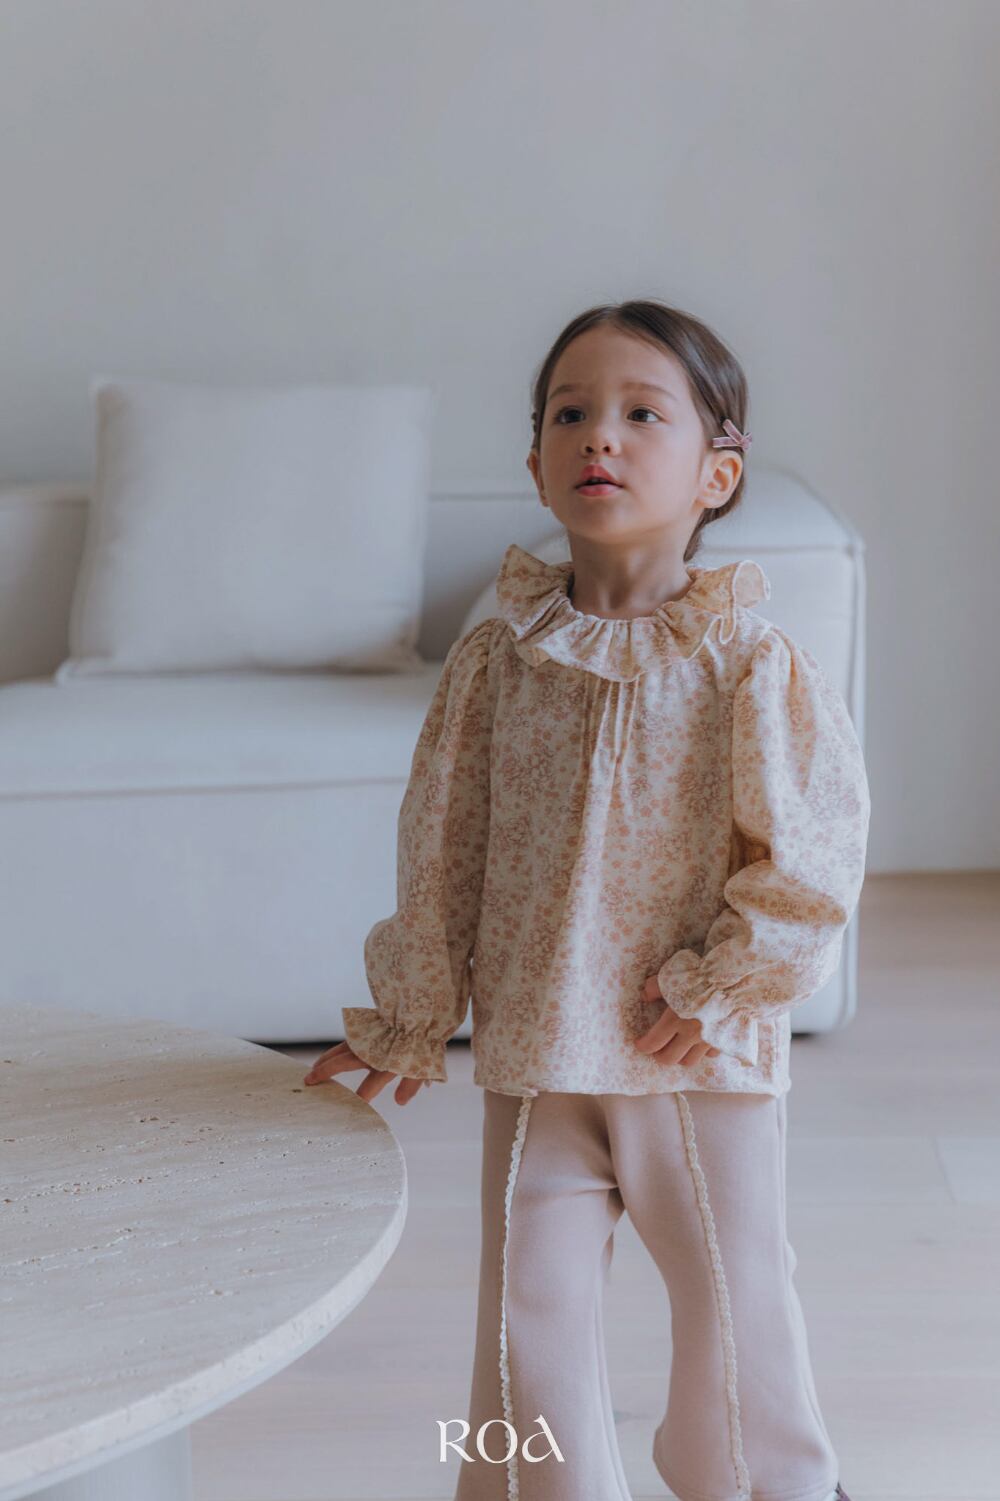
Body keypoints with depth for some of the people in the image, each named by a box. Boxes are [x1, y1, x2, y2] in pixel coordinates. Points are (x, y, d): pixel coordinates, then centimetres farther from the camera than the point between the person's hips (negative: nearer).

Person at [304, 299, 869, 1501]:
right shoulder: (493, 665, -2)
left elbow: (816, 853, -9)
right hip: (533, 1062, 2)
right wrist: (408, 1026, 8)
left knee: (733, 1308, 11)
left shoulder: (753, 668, -10)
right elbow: (438, 857, 4)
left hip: (704, 1071, -1)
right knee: (529, 1320, 6)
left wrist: (723, 993, -12)